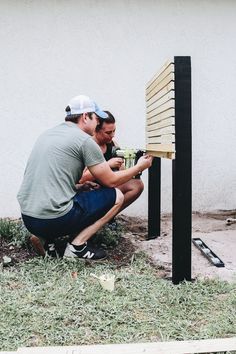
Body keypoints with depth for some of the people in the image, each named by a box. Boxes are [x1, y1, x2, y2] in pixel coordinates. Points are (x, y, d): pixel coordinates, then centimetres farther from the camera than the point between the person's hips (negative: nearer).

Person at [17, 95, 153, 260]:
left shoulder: (48, 134, 16)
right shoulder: (84, 140, -7)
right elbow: (110, 181, 0)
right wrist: (139, 167, 15)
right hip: (54, 220, -8)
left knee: (84, 191, 32)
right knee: (116, 196, 7)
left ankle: (45, 238, 13)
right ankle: (77, 246, -1)